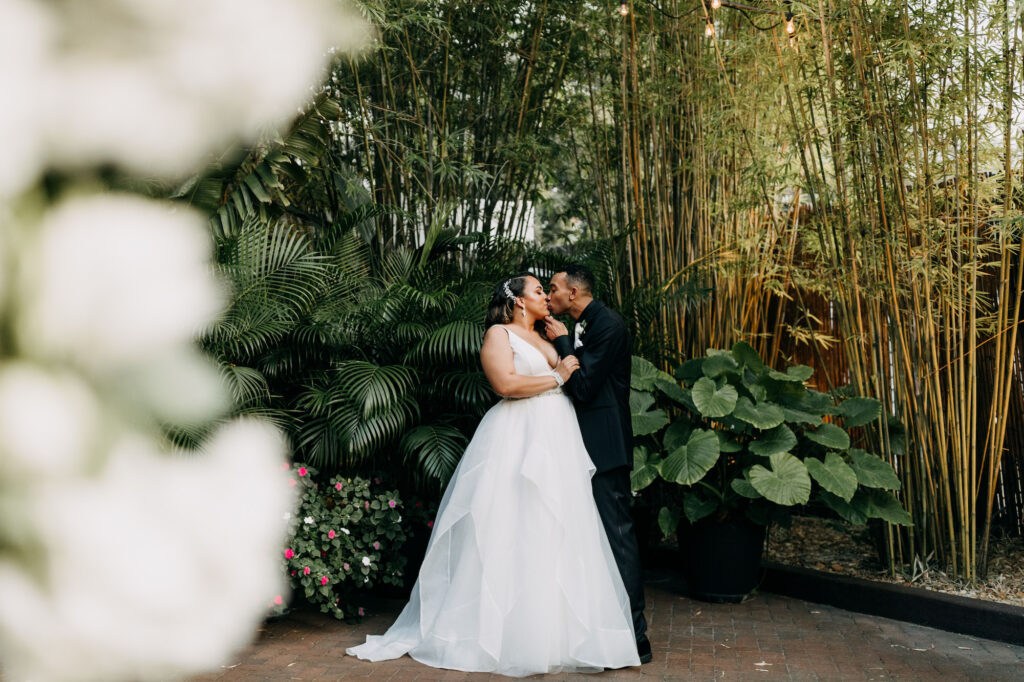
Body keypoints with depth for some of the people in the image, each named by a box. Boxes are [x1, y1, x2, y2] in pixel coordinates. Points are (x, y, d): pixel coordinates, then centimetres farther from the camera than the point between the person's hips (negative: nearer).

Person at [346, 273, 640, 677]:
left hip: (557, 445, 8)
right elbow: (507, 383, -16)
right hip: (518, 443, -8)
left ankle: (553, 632, 14)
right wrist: (557, 378, -9)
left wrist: (565, 344, 9)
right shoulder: (499, 334, 0)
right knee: (512, 538, -6)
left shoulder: (546, 339, 23)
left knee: (555, 537, 7)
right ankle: (506, 633, 2)